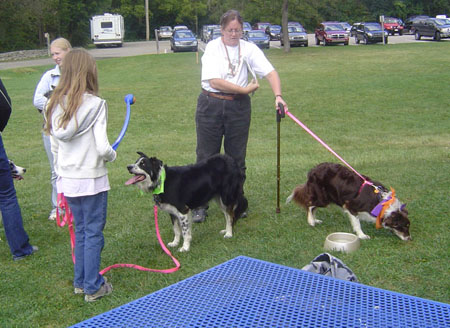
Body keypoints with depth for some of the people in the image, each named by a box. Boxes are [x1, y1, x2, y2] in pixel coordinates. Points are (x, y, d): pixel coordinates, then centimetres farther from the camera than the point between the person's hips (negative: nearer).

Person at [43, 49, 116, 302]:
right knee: (94, 232, 7)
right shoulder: (95, 104, -15)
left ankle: (81, 281, 30)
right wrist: (112, 155, 4)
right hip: (92, 180, -6)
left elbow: (55, 147, 8)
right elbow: (102, 148, -18)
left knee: (81, 231, 19)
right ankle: (93, 287, 16)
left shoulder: (55, 105, 2)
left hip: (67, 179, 6)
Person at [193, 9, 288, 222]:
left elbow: (270, 72, -7)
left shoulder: (249, 49, 2)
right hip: (211, 105, -2)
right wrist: (245, 89, -14)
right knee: (206, 157, 3)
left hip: (239, 107, 2)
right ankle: (200, 205, 13)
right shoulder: (212, 48, -5)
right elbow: (215, 81, -16)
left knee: (237, 157, 10)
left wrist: (278, 96, -24)